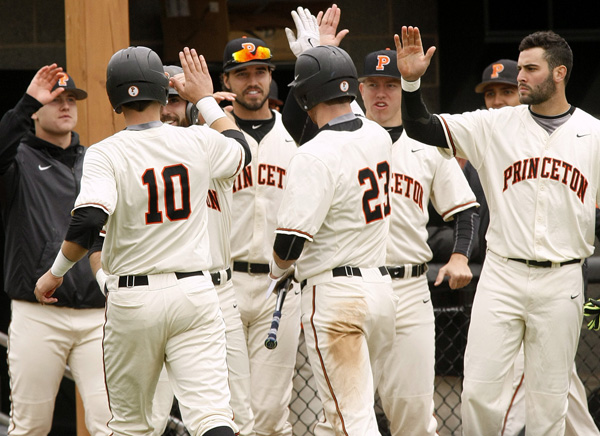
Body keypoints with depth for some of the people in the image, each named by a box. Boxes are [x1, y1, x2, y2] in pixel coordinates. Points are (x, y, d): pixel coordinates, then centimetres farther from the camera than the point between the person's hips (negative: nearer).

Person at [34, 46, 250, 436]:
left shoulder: (106, 154, -8)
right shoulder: (197, 143, 2)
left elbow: (88, 222, -22)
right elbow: (241, 150, 26)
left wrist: (56, 272, -7)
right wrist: (206, 99, 36)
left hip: (133, 300, -1)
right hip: (195, 292, 2)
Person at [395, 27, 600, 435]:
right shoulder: (495, 126, 2)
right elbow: (422, 129, -3)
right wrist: (411, 82, -19)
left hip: (561, 282, 0)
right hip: (502, 277, 0)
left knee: (548, 401, 4)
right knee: (479, 390, -5)